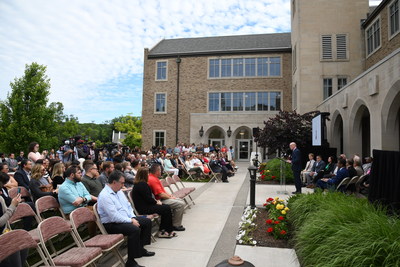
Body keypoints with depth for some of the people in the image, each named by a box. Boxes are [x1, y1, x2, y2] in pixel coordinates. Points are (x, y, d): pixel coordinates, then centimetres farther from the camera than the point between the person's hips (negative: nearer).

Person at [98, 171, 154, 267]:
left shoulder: (119, 191, 9)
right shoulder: (105, 196, -21)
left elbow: (128, 206, 16)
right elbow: (114, 217, -27)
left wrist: (133, 218, -1)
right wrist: (131, 221, -20)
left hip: (126, 219, 10)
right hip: (112, 224, -10)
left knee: (147, 221, 5)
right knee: (135, 229, -32)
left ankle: (140, 248, 17)